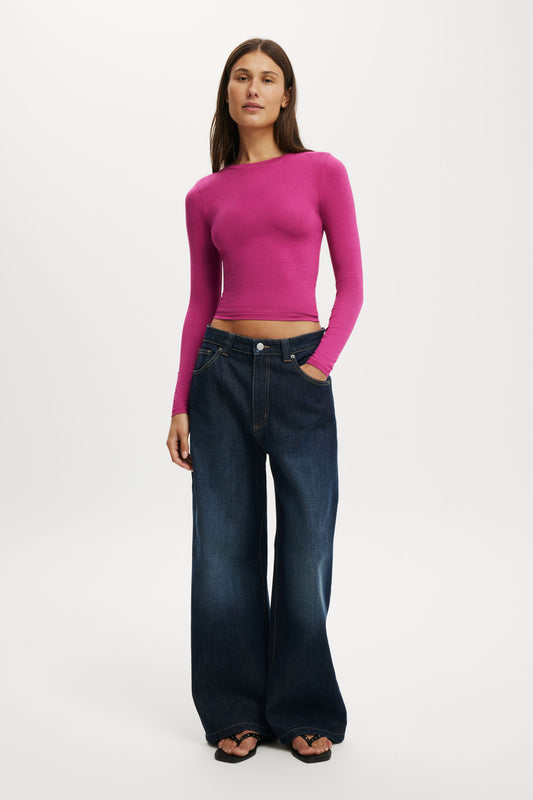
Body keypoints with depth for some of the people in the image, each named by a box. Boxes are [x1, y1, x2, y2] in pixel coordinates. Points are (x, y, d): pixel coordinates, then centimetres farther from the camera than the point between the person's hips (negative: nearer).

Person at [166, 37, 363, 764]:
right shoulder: (205, 197, 9)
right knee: (226, 546, 4)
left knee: (305, 547, 3)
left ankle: (305, 710, 21)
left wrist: (318, 367, -12)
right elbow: (201, 303, 10)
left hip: (299, 373, -1)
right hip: (222, 370, 2)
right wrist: (180, 405, 5)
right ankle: (237, 710, 20)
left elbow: (351, 286, 0)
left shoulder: (323, 172, 3)